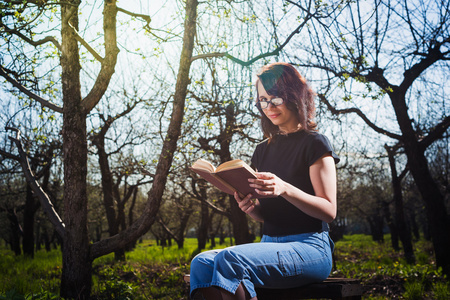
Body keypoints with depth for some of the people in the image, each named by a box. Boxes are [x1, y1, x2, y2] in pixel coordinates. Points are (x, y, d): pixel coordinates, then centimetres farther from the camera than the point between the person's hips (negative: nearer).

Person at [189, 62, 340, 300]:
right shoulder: (263, 150, 17)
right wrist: (250, 208, -6)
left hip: (310, 247, -6)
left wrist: (284, 189, -24)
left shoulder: (314, 144, -1)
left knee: (229, 259, -32)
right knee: (202, 263, -21)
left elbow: (329, 211, -8)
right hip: (269, 243, 6)